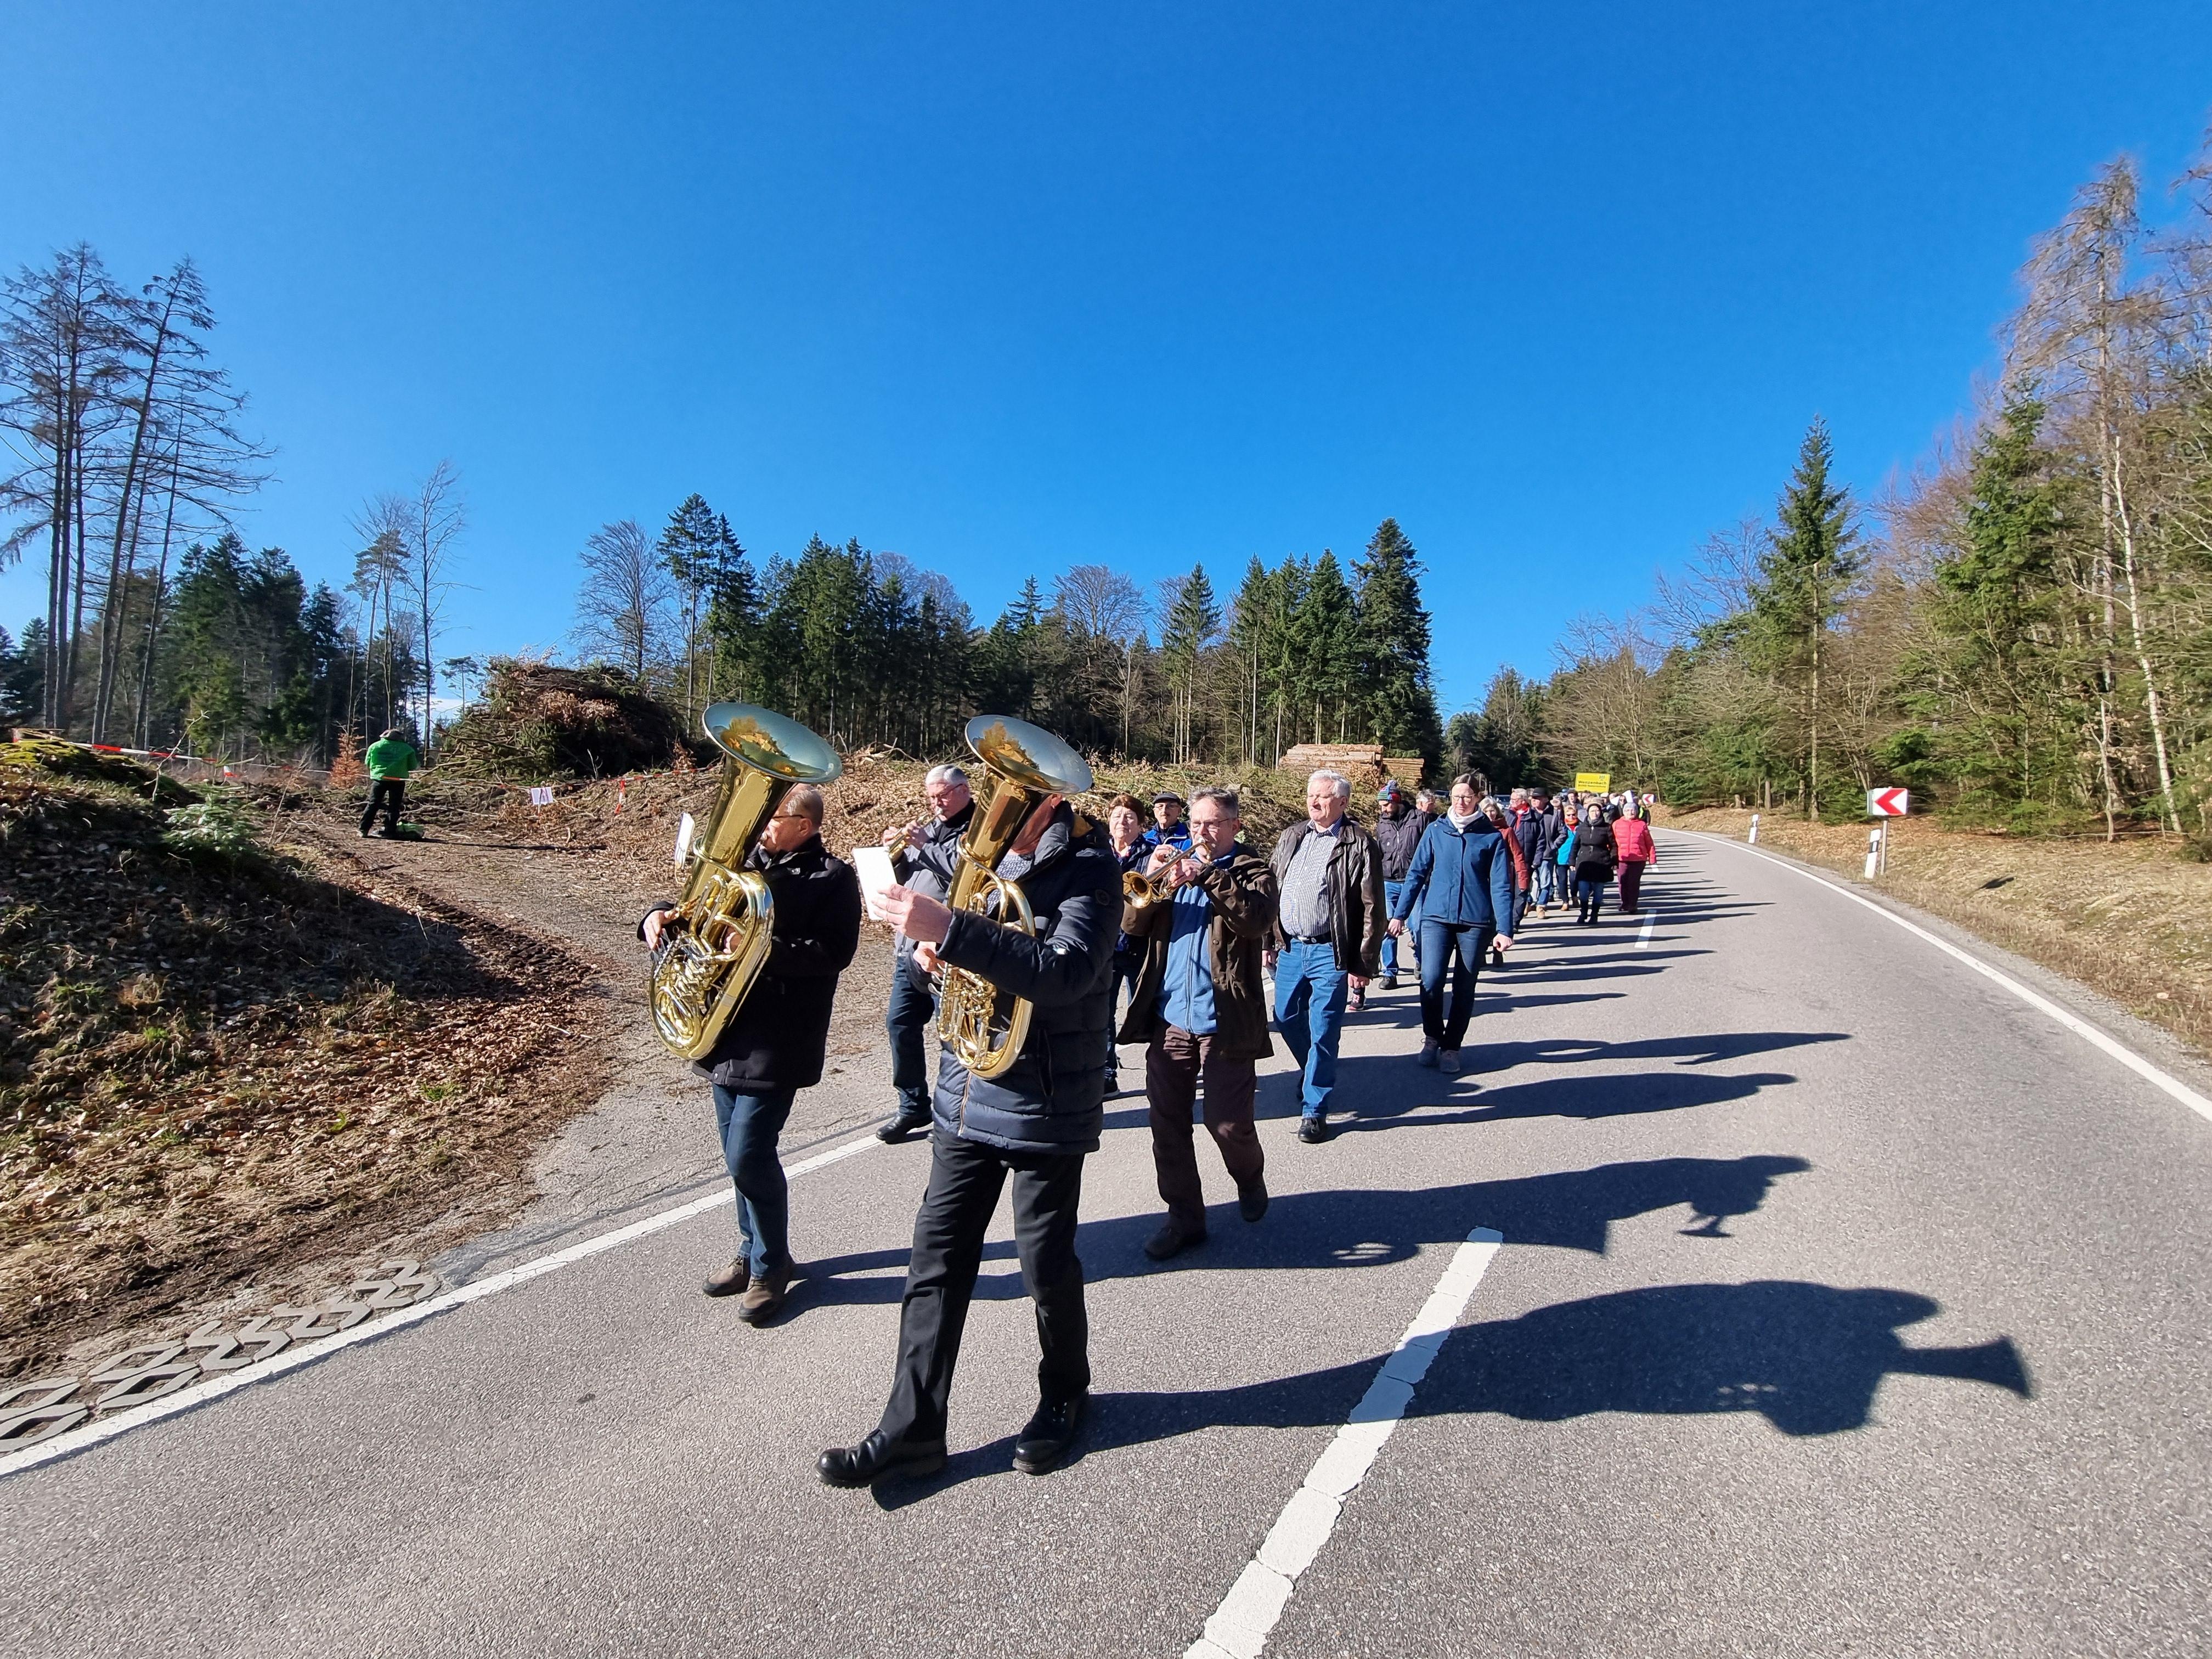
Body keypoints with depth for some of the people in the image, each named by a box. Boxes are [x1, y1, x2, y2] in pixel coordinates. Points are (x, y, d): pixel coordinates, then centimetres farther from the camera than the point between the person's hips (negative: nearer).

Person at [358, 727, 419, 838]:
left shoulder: (375, 746, 4)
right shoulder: (407, 749, -1)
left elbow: (367, 763, 12)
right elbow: (413, 767, 4)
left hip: (379, 779, 1)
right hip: (398, 780, -1)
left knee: (373, 804, 9)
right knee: (393, 807, 5)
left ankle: (364, 830, 8)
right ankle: (390, 831, 2)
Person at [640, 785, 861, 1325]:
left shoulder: (833, 878, -9)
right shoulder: (746, 860, 10)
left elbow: (834, 952, -19)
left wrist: (763, 947, -28)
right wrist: (661, 916, -4)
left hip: (778, 1042, -7)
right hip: (727, 1032, 7)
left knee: (749, 1157, -5)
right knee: (740, 1154, 17)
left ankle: (770, 1265, 18)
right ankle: (754, 1249, 37)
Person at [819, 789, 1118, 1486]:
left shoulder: (1089, 868, -15)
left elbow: (1066, 973, -30)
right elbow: (941, 937, 16)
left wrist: (951, 929, -37)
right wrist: (928, 946, -9)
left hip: (1045, 1107, -6)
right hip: (967, 1096, 6)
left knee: (1047, 1267, 11)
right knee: (936, 1262, 10)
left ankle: (1064, 1393, 38)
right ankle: (912, 1428, 24)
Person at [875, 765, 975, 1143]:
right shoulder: (930, 828, 18)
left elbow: (963, 869, -23)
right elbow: (903, 878, 21)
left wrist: (923, 846, -16)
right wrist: (896, 852, 3)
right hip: (910, 947, 8)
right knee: (900, 1023, 10)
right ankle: (913, 1105, 23)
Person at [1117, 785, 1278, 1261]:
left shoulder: (1252, 870, 3)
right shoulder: (1177, 863, 14)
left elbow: (1257, 917, -19)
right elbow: (1131, 924, 3)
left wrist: (1207, 874, -26)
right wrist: (1154, 879, -14)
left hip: (1225, 1020, -4)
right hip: (1168, 1017, 4)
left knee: (1229, 1123, 2)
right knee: (1167, 1121, 6)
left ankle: (1250, 1180, 34)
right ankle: (1184, 1216, 20)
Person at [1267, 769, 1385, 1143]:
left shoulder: (1360, 845, -6)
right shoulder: (1292, 836, 10)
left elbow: (1372, 910, -8)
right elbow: (1272, 891, 14)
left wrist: (1363, 965, -11)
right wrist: (1269, 941, 10)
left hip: (1330, 953, -5)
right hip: (1289, 948, 6)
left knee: (1323, 1032, 0)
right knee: (1287, 1020, 15)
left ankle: (1314, 1109, 14)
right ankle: (1314, 1071, 42)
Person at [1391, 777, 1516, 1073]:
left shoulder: (1493, 836, 1)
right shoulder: (1436, 832, 5)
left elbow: (1501, 886, -3)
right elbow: (1417, 874, 7)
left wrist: (1504, 929, -11)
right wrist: (1400, 913, 2)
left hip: (1476, 922, 0)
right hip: (1436, 918, 1)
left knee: (1464, 989, 6)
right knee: (1430, 980, -12)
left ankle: (1451, 1046, 23)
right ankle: (1432, 1038, 12)